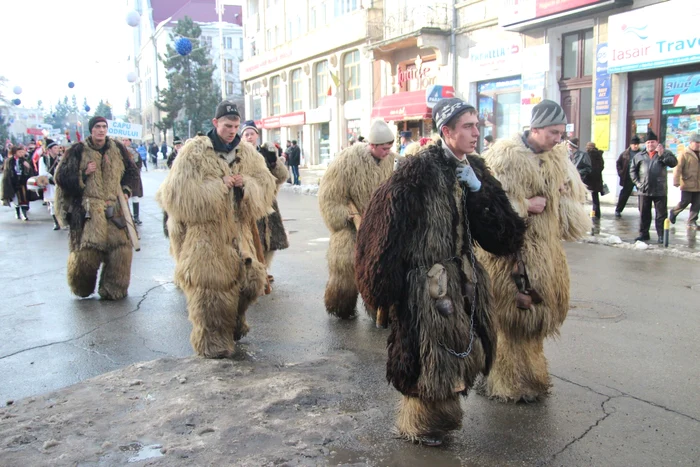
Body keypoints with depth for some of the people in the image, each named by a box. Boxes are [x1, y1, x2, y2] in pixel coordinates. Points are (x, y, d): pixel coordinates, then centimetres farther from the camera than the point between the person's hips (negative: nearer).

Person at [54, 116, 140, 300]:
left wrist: (126, 190, 7)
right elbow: (62, 177, 2)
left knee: (120, 248, -5)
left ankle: (112, 289, 11)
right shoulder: (79, 151, 1)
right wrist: (83, 173, -11)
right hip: (87, 208, -3)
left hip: (114, 207, 3)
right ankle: (82, 290, 18)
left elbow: (132, 172, 21)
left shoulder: (117, 149, 9)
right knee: (86, 250, -7)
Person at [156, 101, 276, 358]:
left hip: (237, 230, 6)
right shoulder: (194, 151, -8)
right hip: (202, 234, -5)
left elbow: (266, 185, 7)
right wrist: (219, 186, -18)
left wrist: (245, 185, -14)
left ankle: (234, 324, 37)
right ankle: (213, 342, 16)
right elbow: (177, 193, -17)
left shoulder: (246, 153, 9)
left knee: (250, 280, 10)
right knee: (210, 288, -2)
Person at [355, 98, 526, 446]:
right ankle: (420, 423, 28)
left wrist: (478, 189, -12)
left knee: (459, 346, 17)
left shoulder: (474, 168, 7)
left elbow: (495, 228, 3)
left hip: (462, 274, 8)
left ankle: (442, 411, 41)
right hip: (427, 277, -8)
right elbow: (392, 221, -21)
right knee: (429, 351, 3)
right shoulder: (422, 167, -16)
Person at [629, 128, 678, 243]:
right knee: (644, 214, 9)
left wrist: (662, 155, -24)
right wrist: (637, 182, 1)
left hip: (660, 190, -2)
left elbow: (673, 163, -13)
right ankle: (644, 234, 18)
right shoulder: (639, 156, 9)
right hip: (644, 190, 2)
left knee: (661, 214, 1)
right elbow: (632, 170, 12)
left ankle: (661, 235, 7)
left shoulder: (665, 154, 3)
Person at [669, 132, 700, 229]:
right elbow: (678, 168, -14)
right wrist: (676, 181, -21)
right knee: (685, 202, -3)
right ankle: (673, 212, 23)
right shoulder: (684, 154, -7)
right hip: (687, 184, -6)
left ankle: (692, 222, 12)